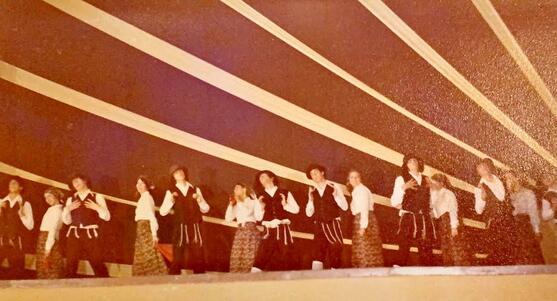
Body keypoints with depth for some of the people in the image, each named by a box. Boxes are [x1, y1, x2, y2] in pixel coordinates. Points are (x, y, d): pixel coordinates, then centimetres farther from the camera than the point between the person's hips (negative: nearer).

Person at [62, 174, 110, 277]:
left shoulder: (97, 197, 7)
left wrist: (97, 208, -14)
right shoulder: (71, 199, 17)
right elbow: (66, 221, 14)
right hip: (74, 234, 3)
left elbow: (107, 217, 1)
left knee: (97, 263, -7)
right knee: (71, 264, 2)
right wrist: (67, 209, -3)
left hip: (90, 234, -3)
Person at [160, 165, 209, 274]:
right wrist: (171, 200, -16)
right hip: (180, 228, -1)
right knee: (177, 259, -5)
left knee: (198, 258, 0)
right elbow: (163, 212, -2)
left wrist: (199, 200, -7)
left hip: (195, 228, 2)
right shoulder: (171, 192, 7)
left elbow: (206, 209, 10)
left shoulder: (195, 190, 13)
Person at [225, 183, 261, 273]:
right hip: (240, 230, 5)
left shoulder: (252, 200, 7)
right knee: (235, 259, -8)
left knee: (247, 259, -14)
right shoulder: (236, 205, 24)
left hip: (251, 229, -5)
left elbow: (247, 212, -12)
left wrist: (239, 201, -2)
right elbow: (228, 218, 14)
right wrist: (231, 204, 7)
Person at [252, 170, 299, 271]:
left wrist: (285, 205, -7)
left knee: (285, 257, -4)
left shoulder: (285, 193, 11)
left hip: (283, 229, -1)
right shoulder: (260, 197, 15)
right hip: (268, 230, 1)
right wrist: (261, 207, -5)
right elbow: (258, 217, 12)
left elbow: (296, 209, 8)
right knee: (262, 256, -11)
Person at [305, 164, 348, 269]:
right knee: (318, 255, -10)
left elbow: (345, 207, -2)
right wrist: (311, 200, -5)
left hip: (333, 225, -1)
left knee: (335, 253, -2)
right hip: (319, 226, 2)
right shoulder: (312, 191, 11)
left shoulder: (334, 187, 3)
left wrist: (335, 195, -15)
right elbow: (309, 213, 10)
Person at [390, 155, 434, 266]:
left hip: (424, 219, 4)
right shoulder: (401, 179, 4)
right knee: (404, 250, -7)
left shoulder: (426, 179, 16)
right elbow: (394, 202, -5)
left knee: (426, 251, 2)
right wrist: (404, 187, -15)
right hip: (407, 218, -4)